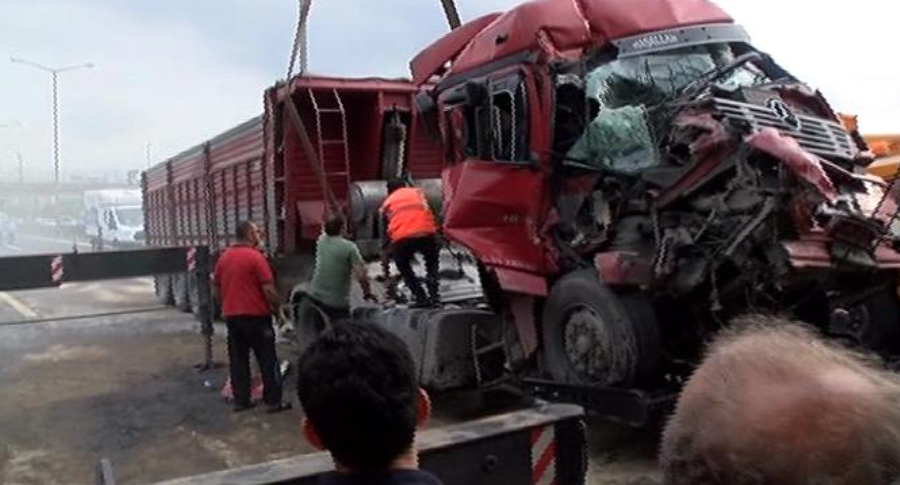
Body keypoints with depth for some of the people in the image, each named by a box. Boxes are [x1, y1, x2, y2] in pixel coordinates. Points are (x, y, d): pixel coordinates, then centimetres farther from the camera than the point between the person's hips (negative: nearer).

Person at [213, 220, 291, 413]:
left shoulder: (223, 257, 7)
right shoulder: (255, 257, -14)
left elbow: (216, 287, 15)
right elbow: (268, 289, -16)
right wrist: (277, 309, -4)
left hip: (231, 315, 6)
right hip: (256, 315, -6)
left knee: (237, 359, 11)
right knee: (267, 360, 2)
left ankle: (240, 401, 15)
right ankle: (273, 401, 5)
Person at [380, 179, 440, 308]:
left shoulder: (387, 203, 29)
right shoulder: (417, 191, 31)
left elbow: (385, 231, 31)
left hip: (401, 238, -1)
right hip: (427, 232, 1)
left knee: (403, 267, 26)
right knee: (432, 263, 28)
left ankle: (421, 299, 15)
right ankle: (434, 297, 16)